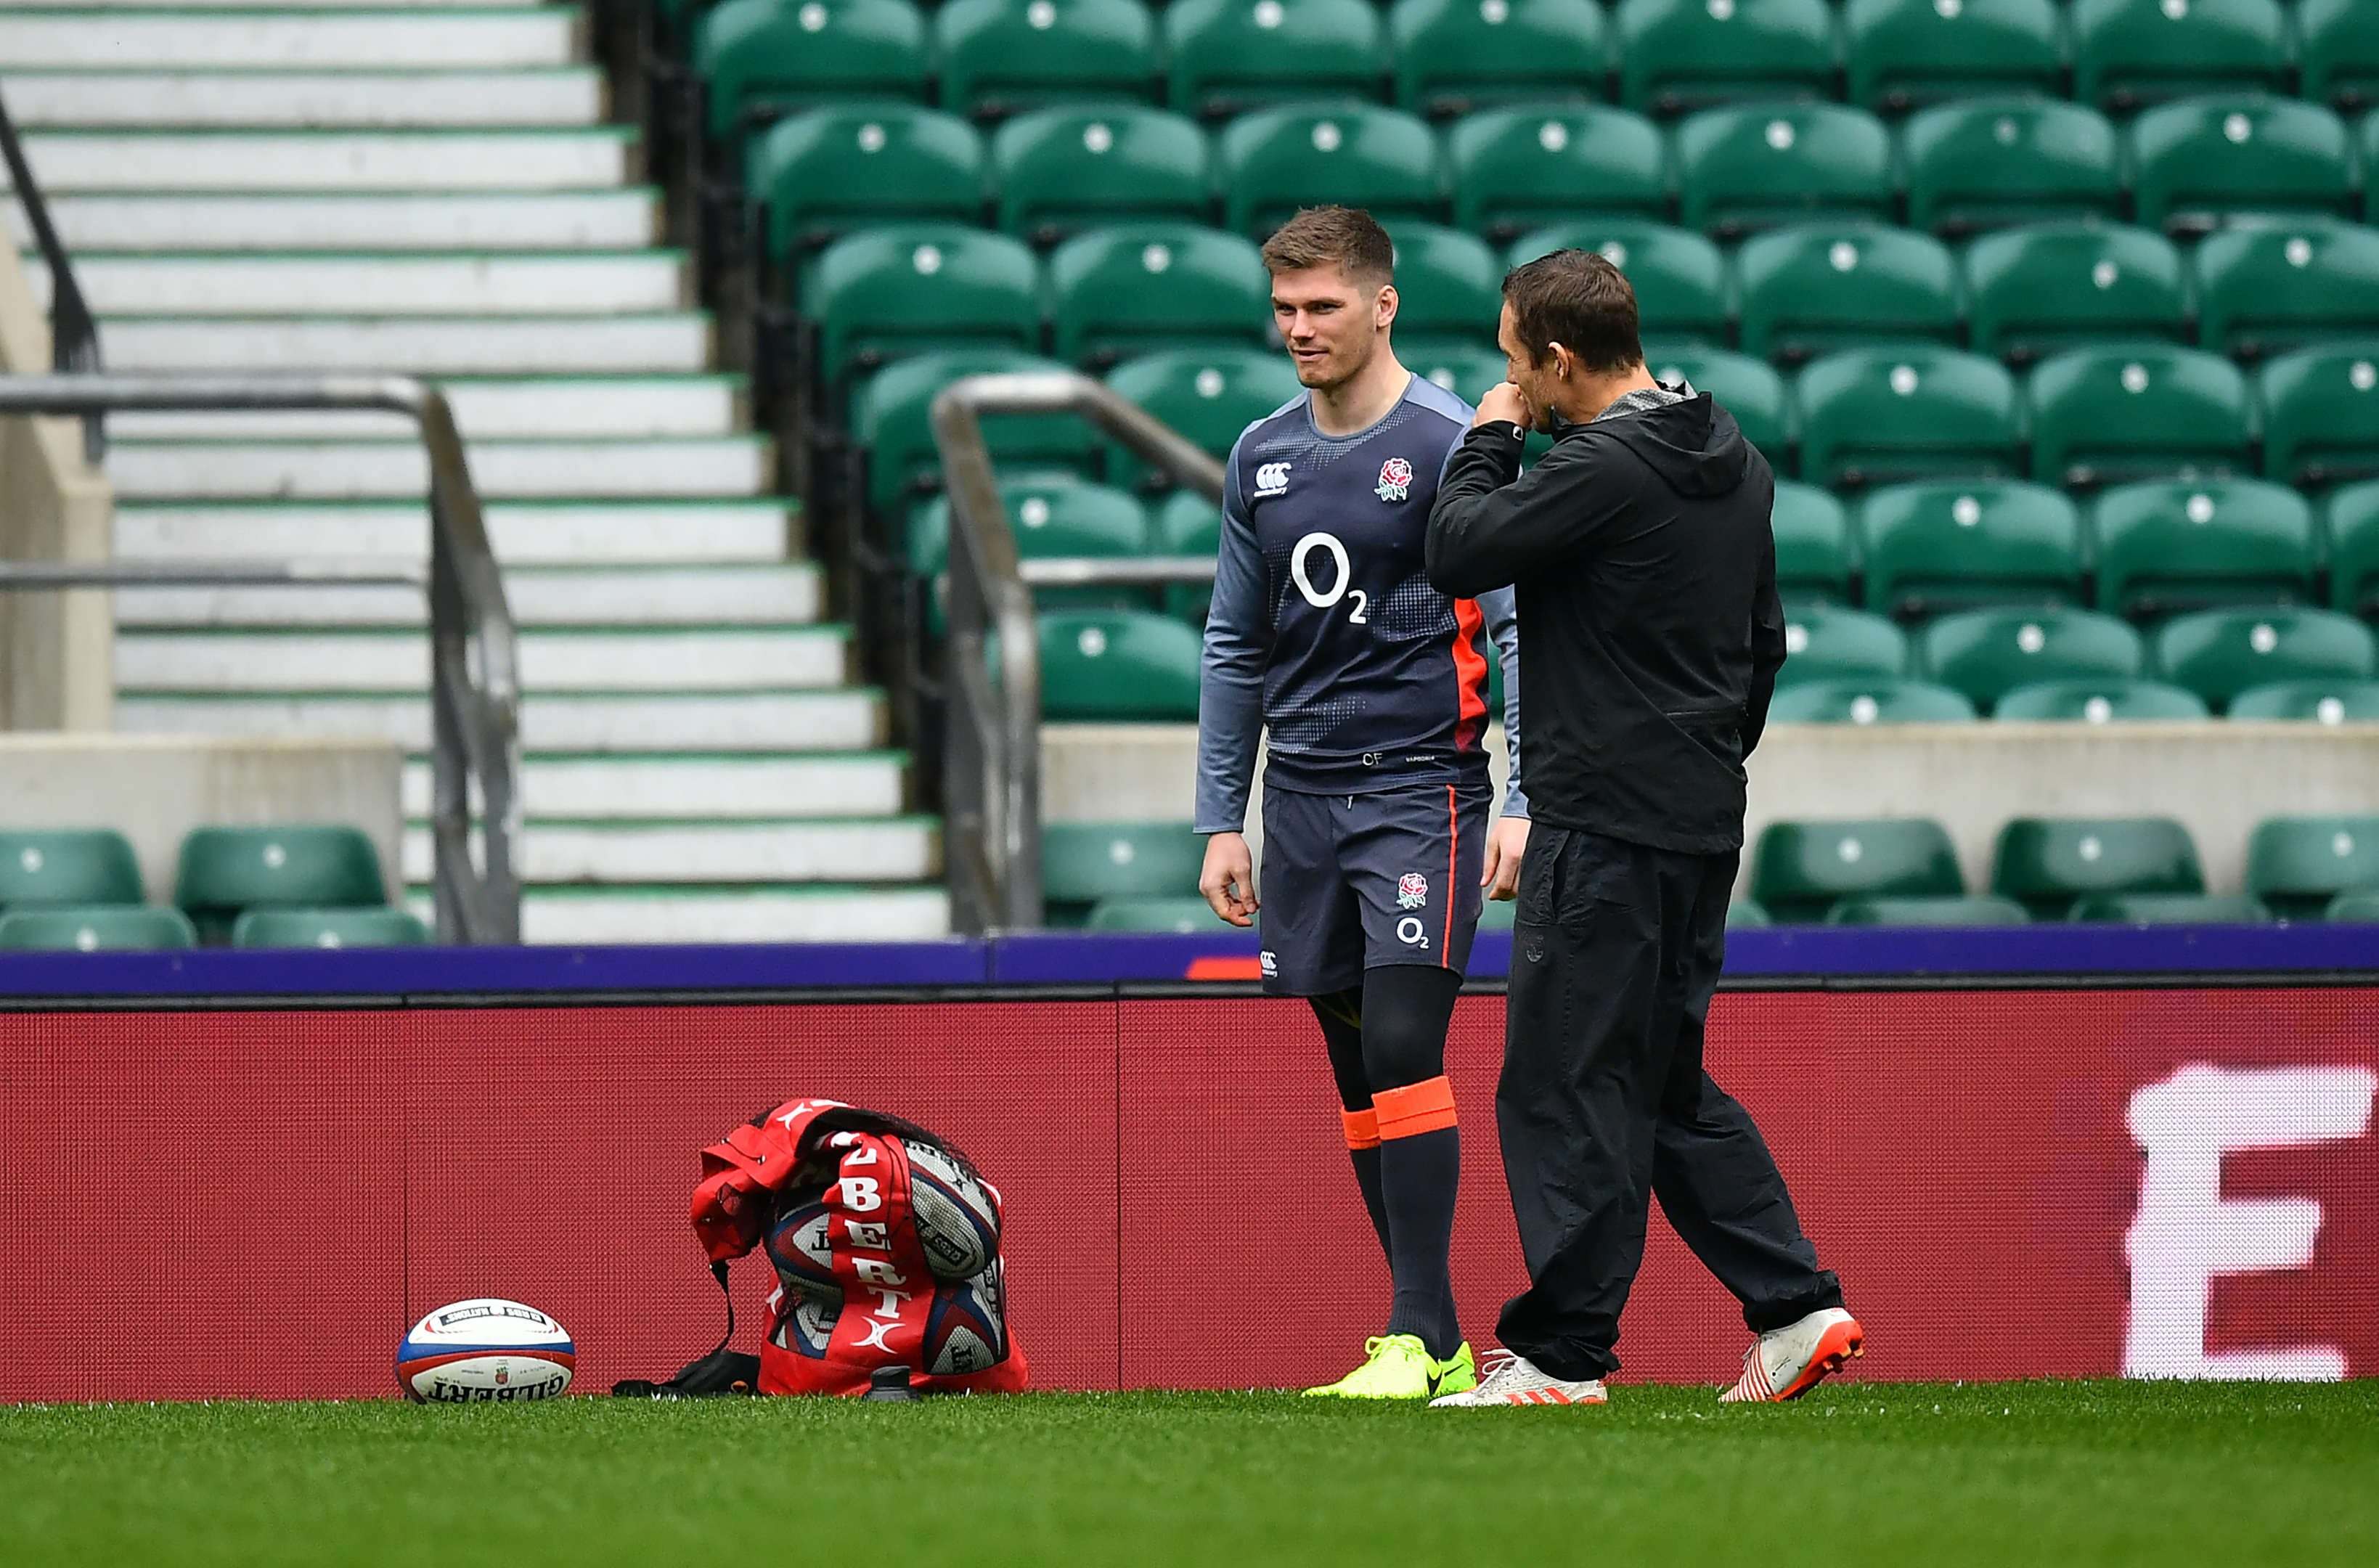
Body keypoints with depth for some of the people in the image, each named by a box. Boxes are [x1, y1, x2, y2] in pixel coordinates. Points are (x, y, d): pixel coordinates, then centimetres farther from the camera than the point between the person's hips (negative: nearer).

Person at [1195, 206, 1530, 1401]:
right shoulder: (1262, 459, 11)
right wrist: (1221, 820, 14)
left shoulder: (1451, 446, -6)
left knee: (1401, 1044, -16)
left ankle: (1417, 1337, -15)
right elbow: (1234, 649, 18)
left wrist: (1522, 806, -13)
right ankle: (1433, 1342, 10)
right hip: (1303, 797, 6)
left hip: (1421, 787, -6)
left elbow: (1517, 632, -6)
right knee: (1357, 1073, 6)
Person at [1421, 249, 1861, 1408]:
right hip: (1703, 824, 9)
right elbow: (1763, 639, 21)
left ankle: (1561, 1353, -2)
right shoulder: (1732, 461, 14)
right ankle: (1795, 1305, 10)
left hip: (1607, 825, -9)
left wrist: (1490, 439, -1)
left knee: (1564, 1084, -3)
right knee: (1667, 1082, 16)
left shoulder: (1602, 466, -16)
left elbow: (1458, 554, -16)